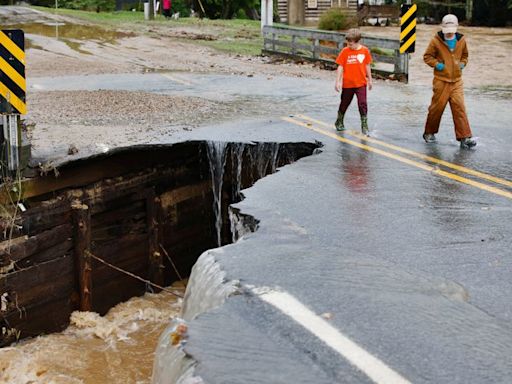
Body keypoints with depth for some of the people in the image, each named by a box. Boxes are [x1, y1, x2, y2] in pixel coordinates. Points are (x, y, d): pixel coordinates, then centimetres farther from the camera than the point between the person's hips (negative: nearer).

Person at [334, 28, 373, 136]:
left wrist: (369, 79, 10)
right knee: (344, 103, 15)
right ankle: (339, 122, 34)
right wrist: (338, 81, -8)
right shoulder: (345, 51, -8)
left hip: (361, 83, 0)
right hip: (347, 83, 0)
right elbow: (340, 66, -5)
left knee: (363, 104, -8)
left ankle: (364, 125, -1)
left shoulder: (365, 51, -4)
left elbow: (367, 65, 6)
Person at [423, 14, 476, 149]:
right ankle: (429, 133, 24)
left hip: (456, 81, 3)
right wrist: (437, 64, -12)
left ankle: (465, 137, -6)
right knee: (437, 106, 4)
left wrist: (462, 63, 5)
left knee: (459, 107, -5)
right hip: (441, 80, -3)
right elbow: (427, 56, 2)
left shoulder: (461, 40, 5)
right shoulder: (436, 41, -6)